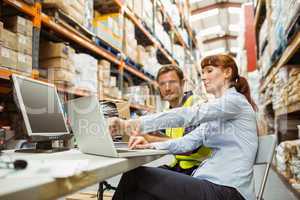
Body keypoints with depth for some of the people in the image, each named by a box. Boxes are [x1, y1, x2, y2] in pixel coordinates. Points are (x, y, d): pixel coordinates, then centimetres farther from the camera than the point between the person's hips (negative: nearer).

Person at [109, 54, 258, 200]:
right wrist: (153, 145, -5)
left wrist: (141, 123, -25)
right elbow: (189, 141, 9)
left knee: (136, 176, -15)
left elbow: (190, 115, -21)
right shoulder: (215, 114, 21)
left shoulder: (235, 100, -6)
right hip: (214, 183, 7)